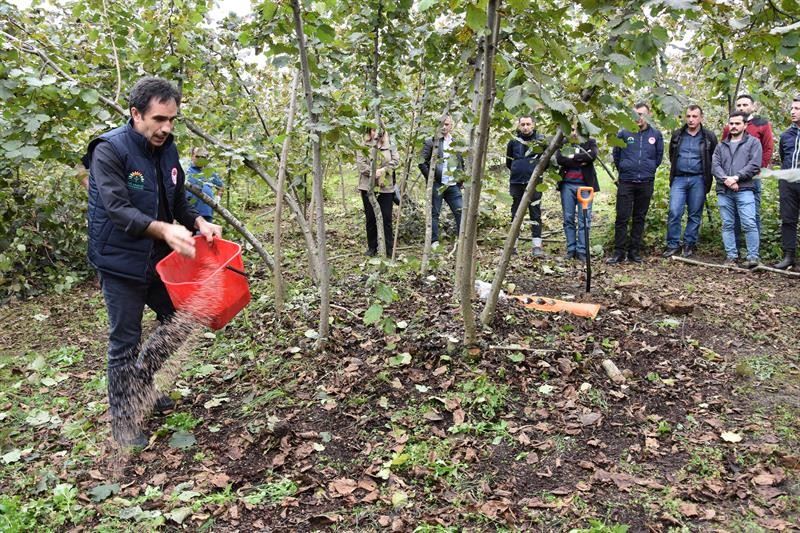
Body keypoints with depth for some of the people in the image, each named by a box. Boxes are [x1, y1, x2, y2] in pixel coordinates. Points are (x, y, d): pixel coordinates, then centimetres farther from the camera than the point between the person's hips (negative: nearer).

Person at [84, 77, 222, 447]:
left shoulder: (167, 150, 3)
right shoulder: (109, 151, -18)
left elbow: (178, 201, 9)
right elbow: (117, 210, -27)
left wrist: (199, 223, -11)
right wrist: (164, 230, -42)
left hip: (159, 259, 7)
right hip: (121, 263, -7)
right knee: (125, 343, 2)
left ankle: (144, 382, 37)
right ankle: (123, 420, 18)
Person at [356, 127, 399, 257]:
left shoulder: (390, 145, 9)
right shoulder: (364, 146, 5)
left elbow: (396, 160, -2)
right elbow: (360, 162, -5)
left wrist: (383, 170, -15)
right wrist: (372, 172, -17)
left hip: (386, 187, 0)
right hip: (368, 186, 0)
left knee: (387, 217, 0)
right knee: (370, 218, 7)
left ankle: (389, 249, 7)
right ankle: (372, 247, 18)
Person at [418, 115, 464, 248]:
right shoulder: (431, 142, 0)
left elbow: (462, 163, 24)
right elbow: (422, 162, -4)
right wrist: (430, 176, -9)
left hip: (453, 185, 4)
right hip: (436, 185, -4)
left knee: (460, 212, 0)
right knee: (434, 213, 1)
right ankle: (434, 242, 7)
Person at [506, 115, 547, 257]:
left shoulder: (541, 140, -1)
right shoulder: (514, 141, 4)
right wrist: (518, 170, 8)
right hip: (516, 183, 2)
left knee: (535, 214, -2)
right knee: (515, 214, 8)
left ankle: (537, 245, -1)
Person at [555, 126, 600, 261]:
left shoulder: (590, 142, 10)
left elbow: (592, 155, -11)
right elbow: (559, 159, -6)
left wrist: (573, 157, -8)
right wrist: (580, 162, -10)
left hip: (584, 185, -1)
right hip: (567, 184, 2)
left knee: (584, 219, -3)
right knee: (568, 219, 3)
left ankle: (582, 251, 0)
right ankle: (571, 250, 9)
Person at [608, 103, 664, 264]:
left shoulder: (656, 134, 2)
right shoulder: (624, 133, -3)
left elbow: (659, 155, 14)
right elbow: (616, 154, 8)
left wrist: (649, 169, 15)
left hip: (646, 183, 2)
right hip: (626, 182, -2)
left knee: (640, 218, 8)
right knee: (622, 218, -3)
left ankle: (634, 251, 15)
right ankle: (619, 252, 3)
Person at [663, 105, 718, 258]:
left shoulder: (709, 137, 3)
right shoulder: (677, 135, 8)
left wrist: (707, 176, 7)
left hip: (698, 180, -1)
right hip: (679, 179, 1)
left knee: (695, 215, 5)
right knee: (674, 212, -8)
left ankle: (689, 244, 14)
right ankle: (673, 245, 0)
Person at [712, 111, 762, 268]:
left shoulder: (753, 142, 8)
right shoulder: (721, 145, 19)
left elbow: (754, 165, -4)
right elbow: (715, 166, 5)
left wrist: (736, 177, -14)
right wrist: (726, 179, -13)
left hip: (744, 190, -4)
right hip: (723, 191, 4)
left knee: (749, 224, -10)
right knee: (727, 225, 6)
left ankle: (753, 257, -6)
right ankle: (731, 255, 12)